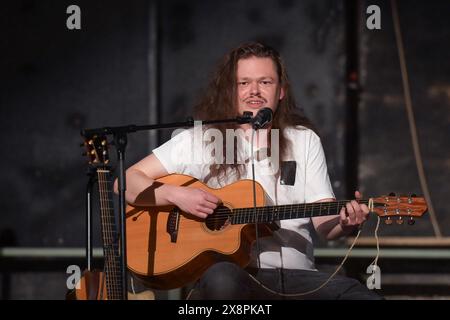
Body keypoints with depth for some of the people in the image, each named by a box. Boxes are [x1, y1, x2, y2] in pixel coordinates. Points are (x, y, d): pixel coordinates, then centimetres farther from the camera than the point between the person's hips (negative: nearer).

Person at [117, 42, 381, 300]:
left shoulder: (304, 140, 16)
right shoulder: (201, 140, 8)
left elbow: (324, 221, 8)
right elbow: (127, 181, 6)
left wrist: (345, 223, -15)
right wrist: (177, 195, -11)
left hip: (293, 272, 2)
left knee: (364, 297, -25)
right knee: (221, 278, -40)